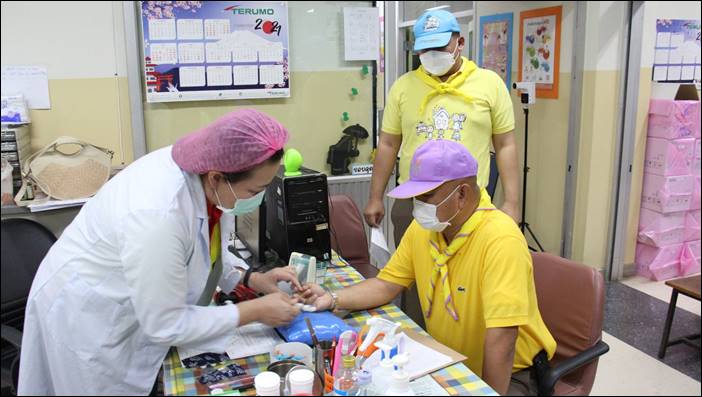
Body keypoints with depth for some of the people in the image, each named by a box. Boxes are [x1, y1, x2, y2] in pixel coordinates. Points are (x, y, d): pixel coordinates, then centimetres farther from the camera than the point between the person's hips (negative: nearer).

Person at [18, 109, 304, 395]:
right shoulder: (158, 215, -39)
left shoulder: (200, 166, -16)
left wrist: (251, 279, -7)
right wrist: (256, 312, -21)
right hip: (89, 321, -7)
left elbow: (206, 249, 5)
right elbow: (165, 326, -27)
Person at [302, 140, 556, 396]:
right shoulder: (422, 228, -4)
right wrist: (334, 299, -10)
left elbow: (501, 338, -29)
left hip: (509, 374, -6)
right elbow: (386, 286, 4)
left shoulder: (500, 240, -28)